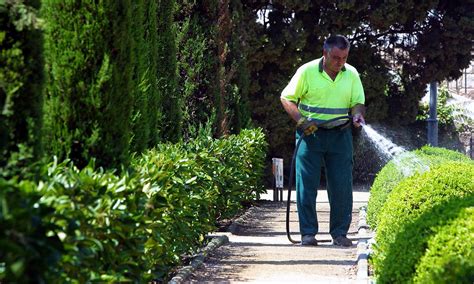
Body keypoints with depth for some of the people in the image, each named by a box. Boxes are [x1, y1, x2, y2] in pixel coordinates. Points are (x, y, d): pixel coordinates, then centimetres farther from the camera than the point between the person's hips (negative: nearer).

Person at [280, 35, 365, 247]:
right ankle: (308, 233, 4)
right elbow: (286, 98, 0)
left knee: (342, 186, 1)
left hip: (340, 135, 3)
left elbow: (358, 103, 8)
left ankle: (340, 233, 10)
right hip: (310, 133, -2)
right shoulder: (307, 71, -5)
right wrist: (301, 121, -13)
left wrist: (357, 116, -16)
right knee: (307, 184, -2)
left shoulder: (351, 74, 5)